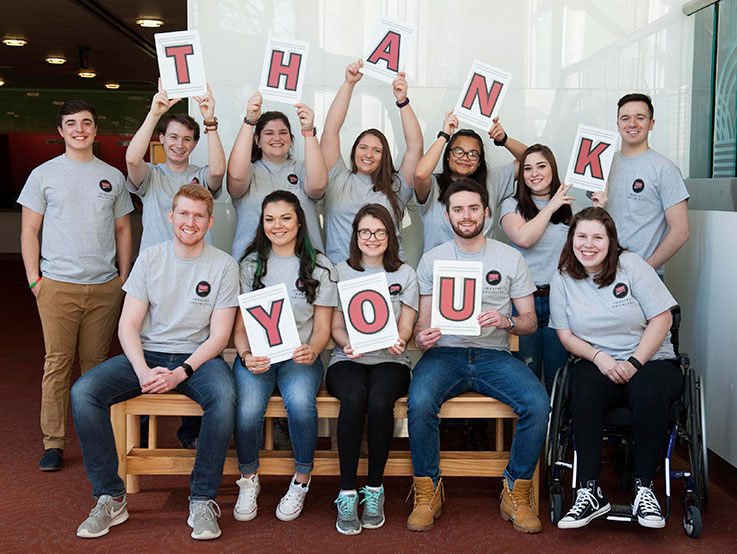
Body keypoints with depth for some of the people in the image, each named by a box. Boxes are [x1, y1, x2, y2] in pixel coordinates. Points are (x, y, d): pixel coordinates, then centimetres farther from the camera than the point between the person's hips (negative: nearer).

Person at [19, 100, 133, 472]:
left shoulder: (112, 176, 11)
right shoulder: (44, 174, 5)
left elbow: (123, 230, 15)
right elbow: (29, 231, 5)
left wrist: (123, 280, 9)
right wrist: (34, 279, -3)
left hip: (105, 287, 2)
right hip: (58, 285, -2)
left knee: (97, 362, 6)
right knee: (57, 362, -1)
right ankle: (53, 442, 7)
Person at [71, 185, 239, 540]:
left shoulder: (224, 266, -2)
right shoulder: (150, 259, 4)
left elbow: (219, 336, -5)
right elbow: (128, 326, 0)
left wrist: (181, 373, -19)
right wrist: (143, 371, -18)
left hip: (198, 357, -2)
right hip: (147, 354, 2)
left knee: (224, 396, -35)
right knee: (83, 392, -22)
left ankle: (202, 501, -20)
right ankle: (110, 498, -10)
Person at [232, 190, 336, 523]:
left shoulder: (319, 266, 8)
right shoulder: (250, 265, 10)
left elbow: (322, 327, 7)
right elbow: (239, 326, 8)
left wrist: (312, 352, -16)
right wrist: (246, 355, -13)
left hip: (300, 357, -1)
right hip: (256, 356, 1)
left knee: (300, 402, -34)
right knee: (248, 410, -30)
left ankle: (301, 480, -8)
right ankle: (248, 480, 0)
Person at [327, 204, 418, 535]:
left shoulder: (405, 274, 12)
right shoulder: (341, 272, 11)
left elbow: (405, 330, 5)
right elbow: (336, 326, 6)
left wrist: (398, 342, -19)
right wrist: (347, 343, -16)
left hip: (389, 360, 0)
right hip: (347, 359, 0)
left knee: (379, 401, -33)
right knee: (354, 398, -34)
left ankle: (374, 489, -16)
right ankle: (347, 493, -24)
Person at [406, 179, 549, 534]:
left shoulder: (510, 258, 10)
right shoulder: (432, 260, 11)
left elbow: (530, 321, 9)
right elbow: (423, 321, 10)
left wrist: (506, 322, -14)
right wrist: (421, 337, -14)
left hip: (494, 355, 1)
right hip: (445, 353, 0)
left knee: (538, 403, -27)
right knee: (419, 402, -32)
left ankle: (516, 494, -6)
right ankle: (428, 492, -10)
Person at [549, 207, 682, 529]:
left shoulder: (631, 265, -1)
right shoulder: (563, 279, 6)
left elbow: (661, 320, -4)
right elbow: (566, 336, 5)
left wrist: (634, 364, -15)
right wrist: (599, 357, -13)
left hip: (651, 360, -1)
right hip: (597, 364, 1)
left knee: (649, 390, -36)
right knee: (583, 389, -33)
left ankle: (644, 488, -21)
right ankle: (590, 492, -28)